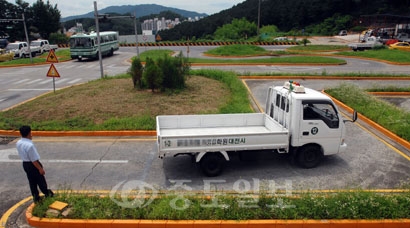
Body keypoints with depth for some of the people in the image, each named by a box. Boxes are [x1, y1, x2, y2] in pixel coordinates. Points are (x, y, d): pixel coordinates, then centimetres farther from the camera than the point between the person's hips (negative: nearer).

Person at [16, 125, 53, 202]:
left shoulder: (18, 143, -5)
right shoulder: (30, 145, -31)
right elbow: (34, 160, -26)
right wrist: (40, 168, -16)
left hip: (25, 164, 8)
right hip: (33, 165, -8)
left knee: (32, 181, 21)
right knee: (41, 181, 13)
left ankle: (35, 197, 34)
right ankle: (47, 194, 32)